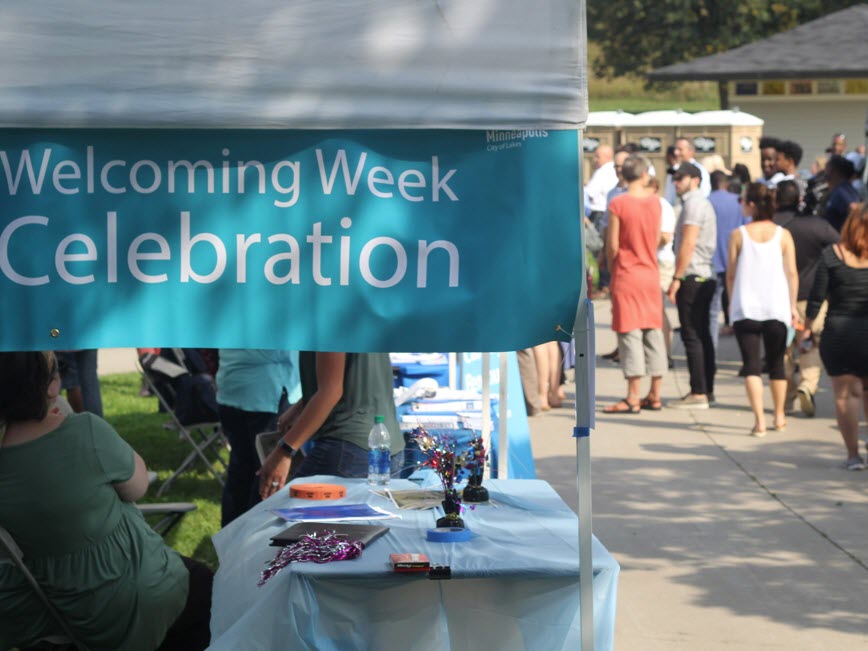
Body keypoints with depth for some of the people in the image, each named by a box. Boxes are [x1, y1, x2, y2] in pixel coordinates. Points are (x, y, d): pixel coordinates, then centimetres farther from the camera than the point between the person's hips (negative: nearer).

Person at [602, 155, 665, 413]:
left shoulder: (618, 203, -11)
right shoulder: (654, 201, 3)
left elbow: (613, 245, -10)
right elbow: (656, 239, 9)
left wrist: (611, 267, 7)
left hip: (626, 275, -5)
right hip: (651, 274, 5)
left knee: (630, 334, -5)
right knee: (654, 332, 9)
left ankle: (633, 398, -8)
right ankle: (655, 395, 13)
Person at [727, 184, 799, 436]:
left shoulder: (739, 235, -3)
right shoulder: (783, 235, 0)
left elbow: (731, 274, 1)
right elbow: (792, 274, 1)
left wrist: (731, 302, 15)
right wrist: (792, 305, 10)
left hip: (745, 308, -2)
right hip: (777, 308, 2)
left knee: (752, 365, -2)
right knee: (776, 364, 16)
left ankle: (759, 419, -13)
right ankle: (779, 417, 28)